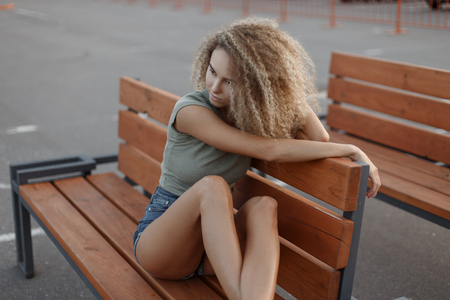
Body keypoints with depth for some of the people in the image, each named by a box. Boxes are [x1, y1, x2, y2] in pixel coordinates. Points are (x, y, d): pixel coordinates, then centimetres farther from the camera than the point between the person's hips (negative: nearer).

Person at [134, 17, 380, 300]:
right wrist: (350, 150, -22)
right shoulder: (191, 111, -20)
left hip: (211, 242, 4)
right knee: (213, 185, -35)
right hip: (159, 238, -4)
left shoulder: (256, 113, -1)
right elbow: (269, 150, -27)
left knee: (264, 205, -29)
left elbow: (320, 139, -12)